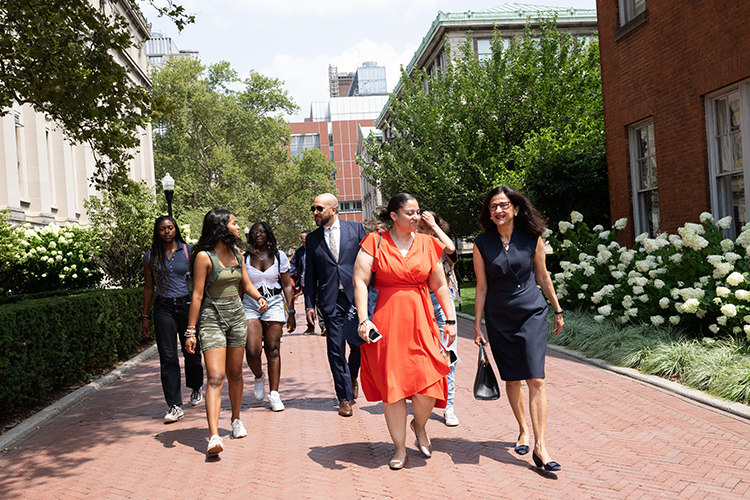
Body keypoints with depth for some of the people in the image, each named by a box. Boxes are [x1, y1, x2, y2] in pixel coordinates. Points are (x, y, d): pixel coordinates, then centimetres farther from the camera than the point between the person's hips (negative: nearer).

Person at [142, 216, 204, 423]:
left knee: (191, 352, 8)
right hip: (164, 309, 1)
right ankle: (175, 406, -1)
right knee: (168, 357, -4)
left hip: (187, 305, -1)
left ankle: (196, 389, 36)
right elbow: (148, 287, 12)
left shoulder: (188, 251, 2)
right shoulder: (151, 257, 7)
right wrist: (145, 316, 11)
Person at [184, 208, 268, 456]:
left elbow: (246, 283, 18)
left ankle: (236, 420, 32)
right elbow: (197, 295, -12)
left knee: (235, 374, 14)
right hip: (212, 318, -6)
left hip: (236, 315, 6)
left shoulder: (236, 252, 8)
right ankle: (213, 436, -20)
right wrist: (190, 331, -12)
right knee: (215, 377, -14)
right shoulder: (204, 256, -12)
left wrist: (259, 297, -4)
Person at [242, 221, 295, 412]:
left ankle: (274, 394, 8)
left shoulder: (279, 256, 5)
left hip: (274, 304, 0)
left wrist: (291, 312, 1)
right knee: (252, 351, -11)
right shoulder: (244, 258, 5)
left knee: (273, 350, -1)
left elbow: (287, 286, 6)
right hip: (250, 305, 0)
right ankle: (259, 377, 21)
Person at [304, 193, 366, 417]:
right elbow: (310, 274, 10)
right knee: (336, 350, 1)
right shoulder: (313, 238, 9)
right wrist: (310, 304, 5)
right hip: (330, 300, 1)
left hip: (356, 296, -1)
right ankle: (345, 397, 12)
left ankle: (352, 376, 35)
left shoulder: (355, 229, 4)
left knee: (359, 343, 4)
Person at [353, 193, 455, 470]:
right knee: (392, 385, 4)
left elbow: (440, 286, 12)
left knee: (428, 385, -8)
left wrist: (450, 319, 8)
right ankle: (400, 448, 20)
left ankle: (419, 425, 26)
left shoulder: (427, 244, 8)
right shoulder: (376, 242, -1)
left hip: (420, 321, 2)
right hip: (387, 322, -2)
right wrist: (363, 319, -15)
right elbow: (360, 281, -7)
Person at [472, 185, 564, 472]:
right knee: (512, 379, 9)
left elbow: (543, 277, 8)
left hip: (531, 312, -1)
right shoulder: (482, 244, -4)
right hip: (499, 318, 1)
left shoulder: (532, 238, -3)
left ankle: (540, 447, -7)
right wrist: (477, 325, 1)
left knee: (535, 379, -9)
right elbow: (481, 287, 1)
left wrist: (558, 310, 13)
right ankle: (523, 430, 30)